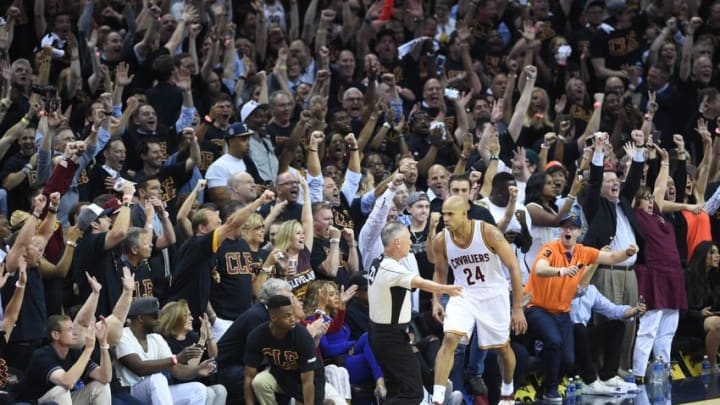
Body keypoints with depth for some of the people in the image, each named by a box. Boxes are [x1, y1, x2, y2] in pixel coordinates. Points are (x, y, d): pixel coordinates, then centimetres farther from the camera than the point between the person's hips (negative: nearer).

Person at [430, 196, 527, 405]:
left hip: (493, 294, -1)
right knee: (449, 339, -20)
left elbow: (514, 267, -15)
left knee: (503, 346, 14)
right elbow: (440, 272, 8)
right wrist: (436, 301, -7)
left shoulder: (488, 233, -22)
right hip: (463, 295, 1)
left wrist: (517, 309, -16)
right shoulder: (441, 241, -13)